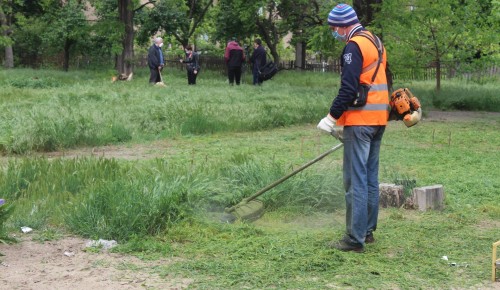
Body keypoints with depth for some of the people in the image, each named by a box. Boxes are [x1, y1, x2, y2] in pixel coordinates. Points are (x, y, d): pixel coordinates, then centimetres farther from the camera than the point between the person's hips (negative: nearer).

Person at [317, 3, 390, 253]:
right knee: (370, 177, 15)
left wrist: (332, 118, -13)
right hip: (379, 119, 10)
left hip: (360, 121, -9)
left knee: (356, 180, -6)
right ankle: (368, 230, 22)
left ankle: (355, 238, -4)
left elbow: (348, 89, -20)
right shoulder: (376, 43, 17)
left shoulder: (354, 46, -12)